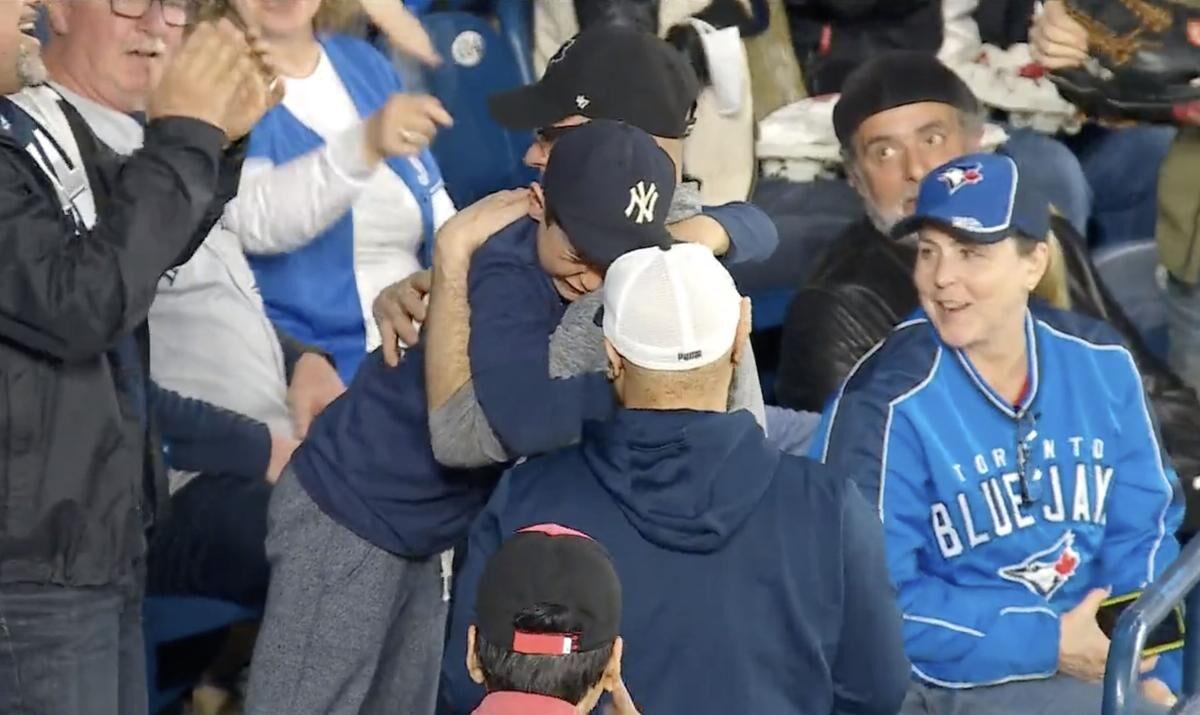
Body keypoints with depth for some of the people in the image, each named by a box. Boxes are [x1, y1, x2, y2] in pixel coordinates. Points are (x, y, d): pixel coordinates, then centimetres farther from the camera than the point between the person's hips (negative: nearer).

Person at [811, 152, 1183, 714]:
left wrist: (1149, 667, -6)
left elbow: (1142, 529, 10)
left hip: (1098, 655, 5)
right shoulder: (887, 403, -11)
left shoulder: (1100, 365, 5)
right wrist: (1046, 642, -15)